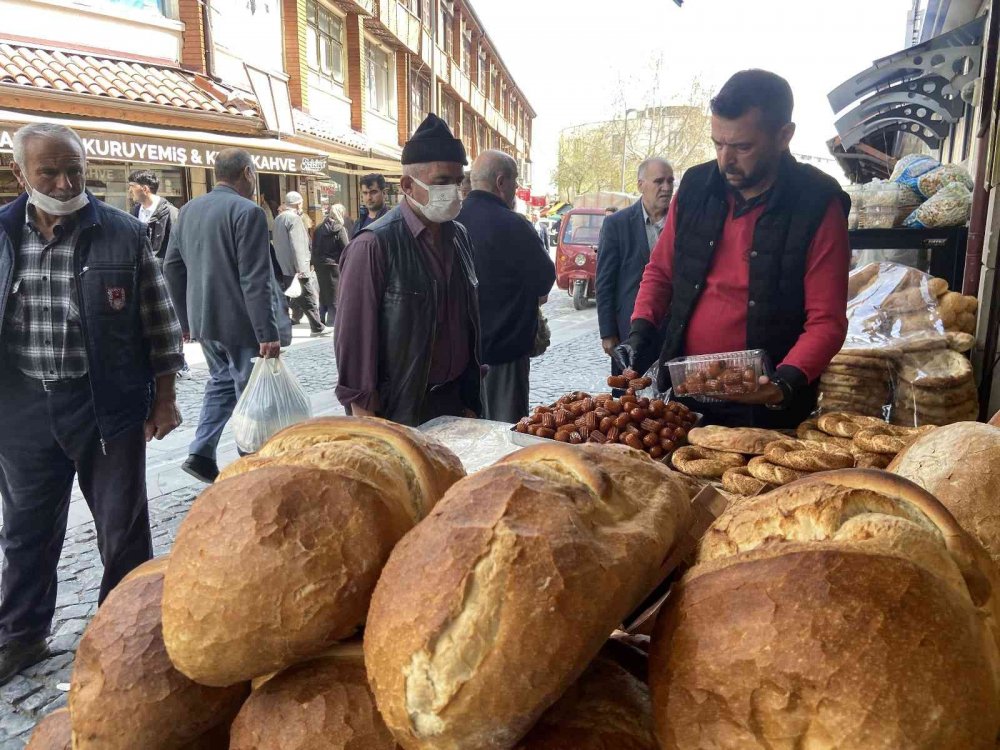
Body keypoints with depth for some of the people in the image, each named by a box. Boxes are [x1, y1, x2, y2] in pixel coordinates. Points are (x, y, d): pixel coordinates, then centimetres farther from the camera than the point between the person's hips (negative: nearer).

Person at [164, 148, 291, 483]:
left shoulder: (188, 210, 8)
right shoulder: (248, 211, -16)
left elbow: (172, 267, 12)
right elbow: (255, 280, -21)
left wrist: (186, 318, 20)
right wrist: (268, 333, -19)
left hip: (205, 320, 7)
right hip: (240, 323, -7)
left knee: (222, 382, 22)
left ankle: (201, 453, 14)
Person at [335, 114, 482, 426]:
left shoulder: (459, 236, 6)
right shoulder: (374, 245, -16)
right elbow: (354, 333, -16)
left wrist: (471, 395, 14)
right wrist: (364, 410, -14)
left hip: (457, 398, 6)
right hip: (401, 408, -6)